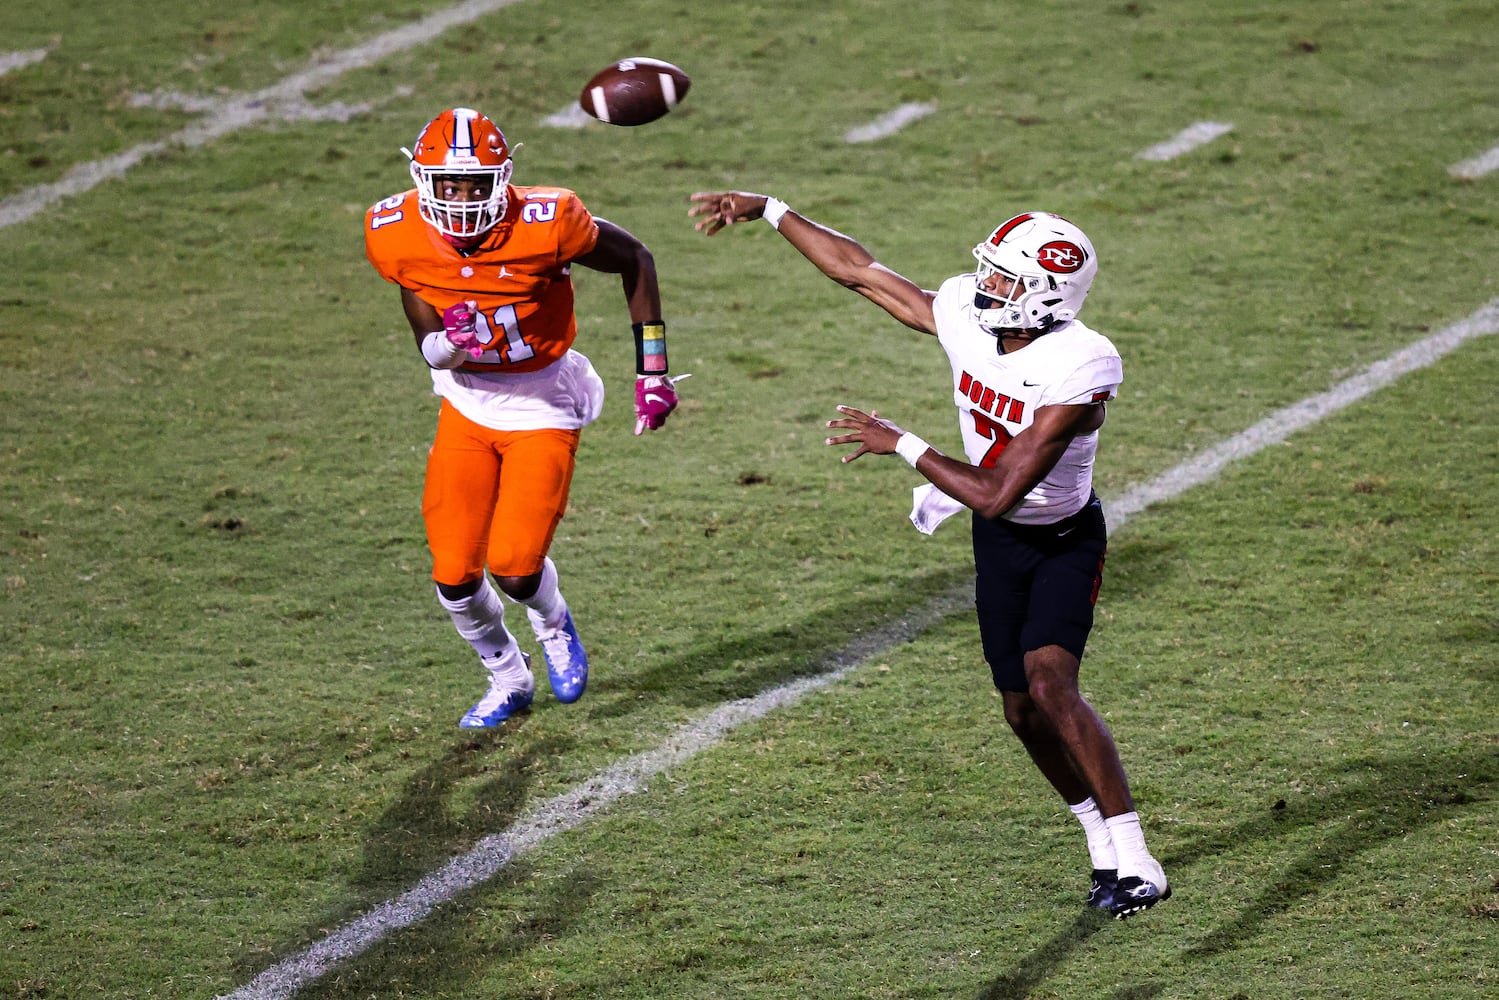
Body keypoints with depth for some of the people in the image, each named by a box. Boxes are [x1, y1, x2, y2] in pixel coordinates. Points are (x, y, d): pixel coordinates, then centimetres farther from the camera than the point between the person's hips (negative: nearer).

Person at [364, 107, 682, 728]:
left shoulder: (546, 224, -26)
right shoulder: (398, 237, -16)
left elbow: (634, 262, -7)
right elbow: (428, 348, -5)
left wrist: (651, 372, -5)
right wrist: (447, 345, -31)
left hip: (542, 404, -3)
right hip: (468, 401, 3)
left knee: (514, 567, -14)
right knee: (455, 576, 0)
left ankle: (552, 623, 25)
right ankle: (507, 678, 32)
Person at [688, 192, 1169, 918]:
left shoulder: (1077, 370, -33)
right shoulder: (965, 316, -14)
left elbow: (996, 495, -34)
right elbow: (858, 270, -2)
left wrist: (901, 444, -29)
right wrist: (767, 210, -1)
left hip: (1065, 539, -7)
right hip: (999, 541, 7)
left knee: (1049, 683, -24)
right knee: (1022, 711, 8)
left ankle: (1134, 864, -19)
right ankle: (1102, 842, 28)